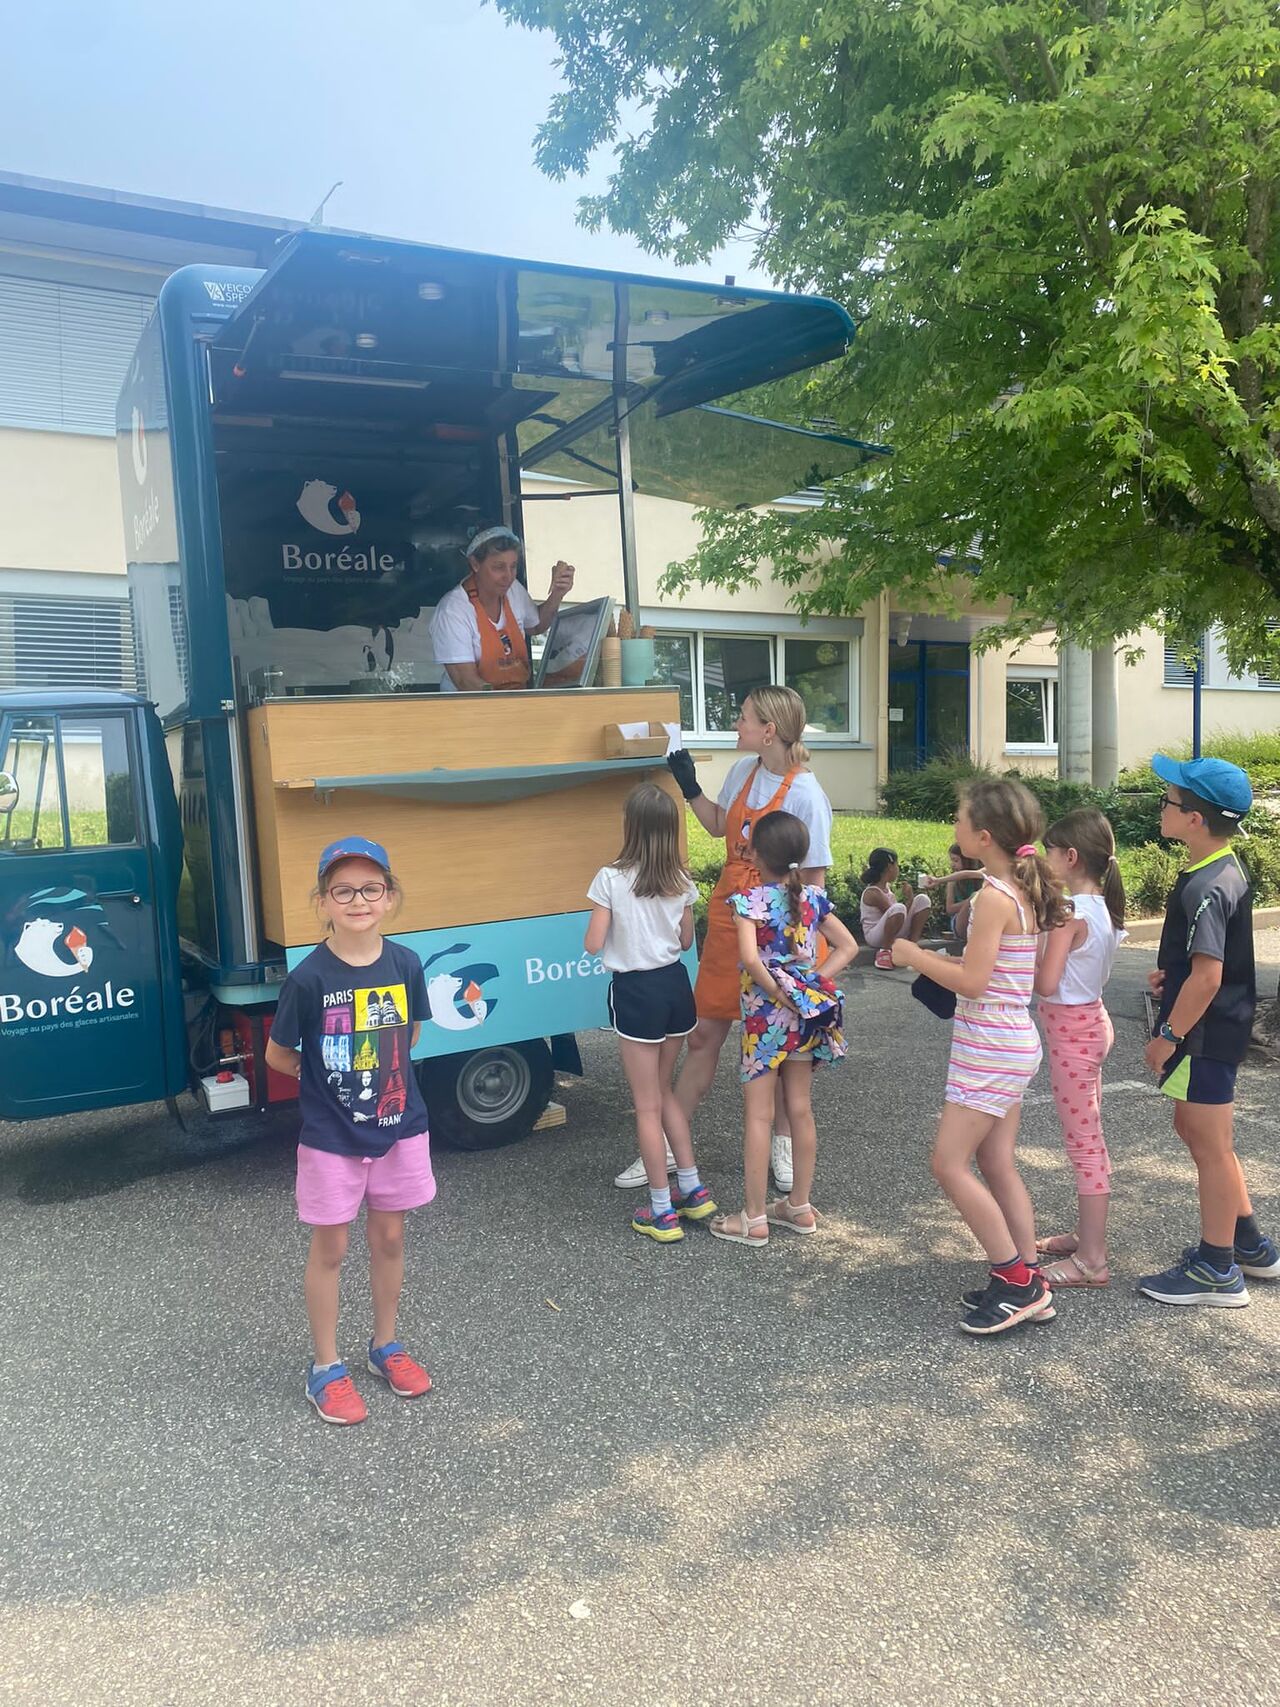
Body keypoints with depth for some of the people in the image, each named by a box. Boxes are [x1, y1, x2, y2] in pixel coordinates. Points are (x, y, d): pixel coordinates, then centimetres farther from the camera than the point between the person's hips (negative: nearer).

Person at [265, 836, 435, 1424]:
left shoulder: (404, 963, -8)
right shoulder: (309, 977, -18)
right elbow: (277, 1054, -6)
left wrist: (381, 1073, 3)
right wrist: (323, 1078, 2)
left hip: (398, 1127, 3)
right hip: (330, 1137, -3)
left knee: (389, 1238, 17)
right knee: (330, 1248, 10)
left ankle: (385, 1346, 37)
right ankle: (326, 1367, 28)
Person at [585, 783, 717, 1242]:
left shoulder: (611, 878, -14)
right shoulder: (681, 880, 0)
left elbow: (593, 944, -11)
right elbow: (686, 941, 9)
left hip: (636, 991, -5)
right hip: (675, 984, 5)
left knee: (648, 1104, 5)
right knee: (664, 1091, 23)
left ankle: (662, 1213, 13)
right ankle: (693, 1190, 27)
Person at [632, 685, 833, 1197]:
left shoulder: (806, 795, -18)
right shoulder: (744, 771, 2)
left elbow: (814, 879, -15)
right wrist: (690, 786, 9)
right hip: (729, 920, 6)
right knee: (704, 1034, 10)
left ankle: (782, 1144, 31)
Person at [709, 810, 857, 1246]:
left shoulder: (749, 899, -14)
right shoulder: (814, 898, 4)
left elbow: (748, 956, -28)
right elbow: (848, 947, 5)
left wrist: (777, 991, -15)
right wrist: (814, 981, -1)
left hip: (766, 1014, -6)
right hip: (806, 1015, 6)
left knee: (758, 1115, 2)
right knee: (801, 1109, 14)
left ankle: (754, 1219, 9)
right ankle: (800, 1206, 25)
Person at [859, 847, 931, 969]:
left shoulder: (889, 888, 9)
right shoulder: (872, 893, -19)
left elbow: (901, 915, 11)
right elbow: (898, 913, -20)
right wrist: (909, 899, -11)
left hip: (896, 934, 9)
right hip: (875, 937, -9)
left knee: (922, 900, 0)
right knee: (898, 908, -38)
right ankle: (884, 951, -19)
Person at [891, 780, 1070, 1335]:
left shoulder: (994, 896, -20)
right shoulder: (1023, 890, 9)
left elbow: (972, 981, -22)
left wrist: (914, 957, -10)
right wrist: (927, 958, 10)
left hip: (990, 1049, -10)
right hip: (1013, 1044, 10)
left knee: (950, 1164, -3)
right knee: (996, 1164, 14)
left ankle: (1016, 1279, 4)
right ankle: (1027, 1280, 20)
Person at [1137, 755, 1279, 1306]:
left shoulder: (1205, 888, -24)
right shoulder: (1225, 870, 7)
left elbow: (1207, 977, -26)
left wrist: (1168, 1037, -19)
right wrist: (1171, 975, 9)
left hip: (1205, 1034, -10)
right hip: (1217, 1028, 10)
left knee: (1210, 1146, 2)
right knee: (1195, 1130, 22)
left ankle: (1217, 1271, 17)